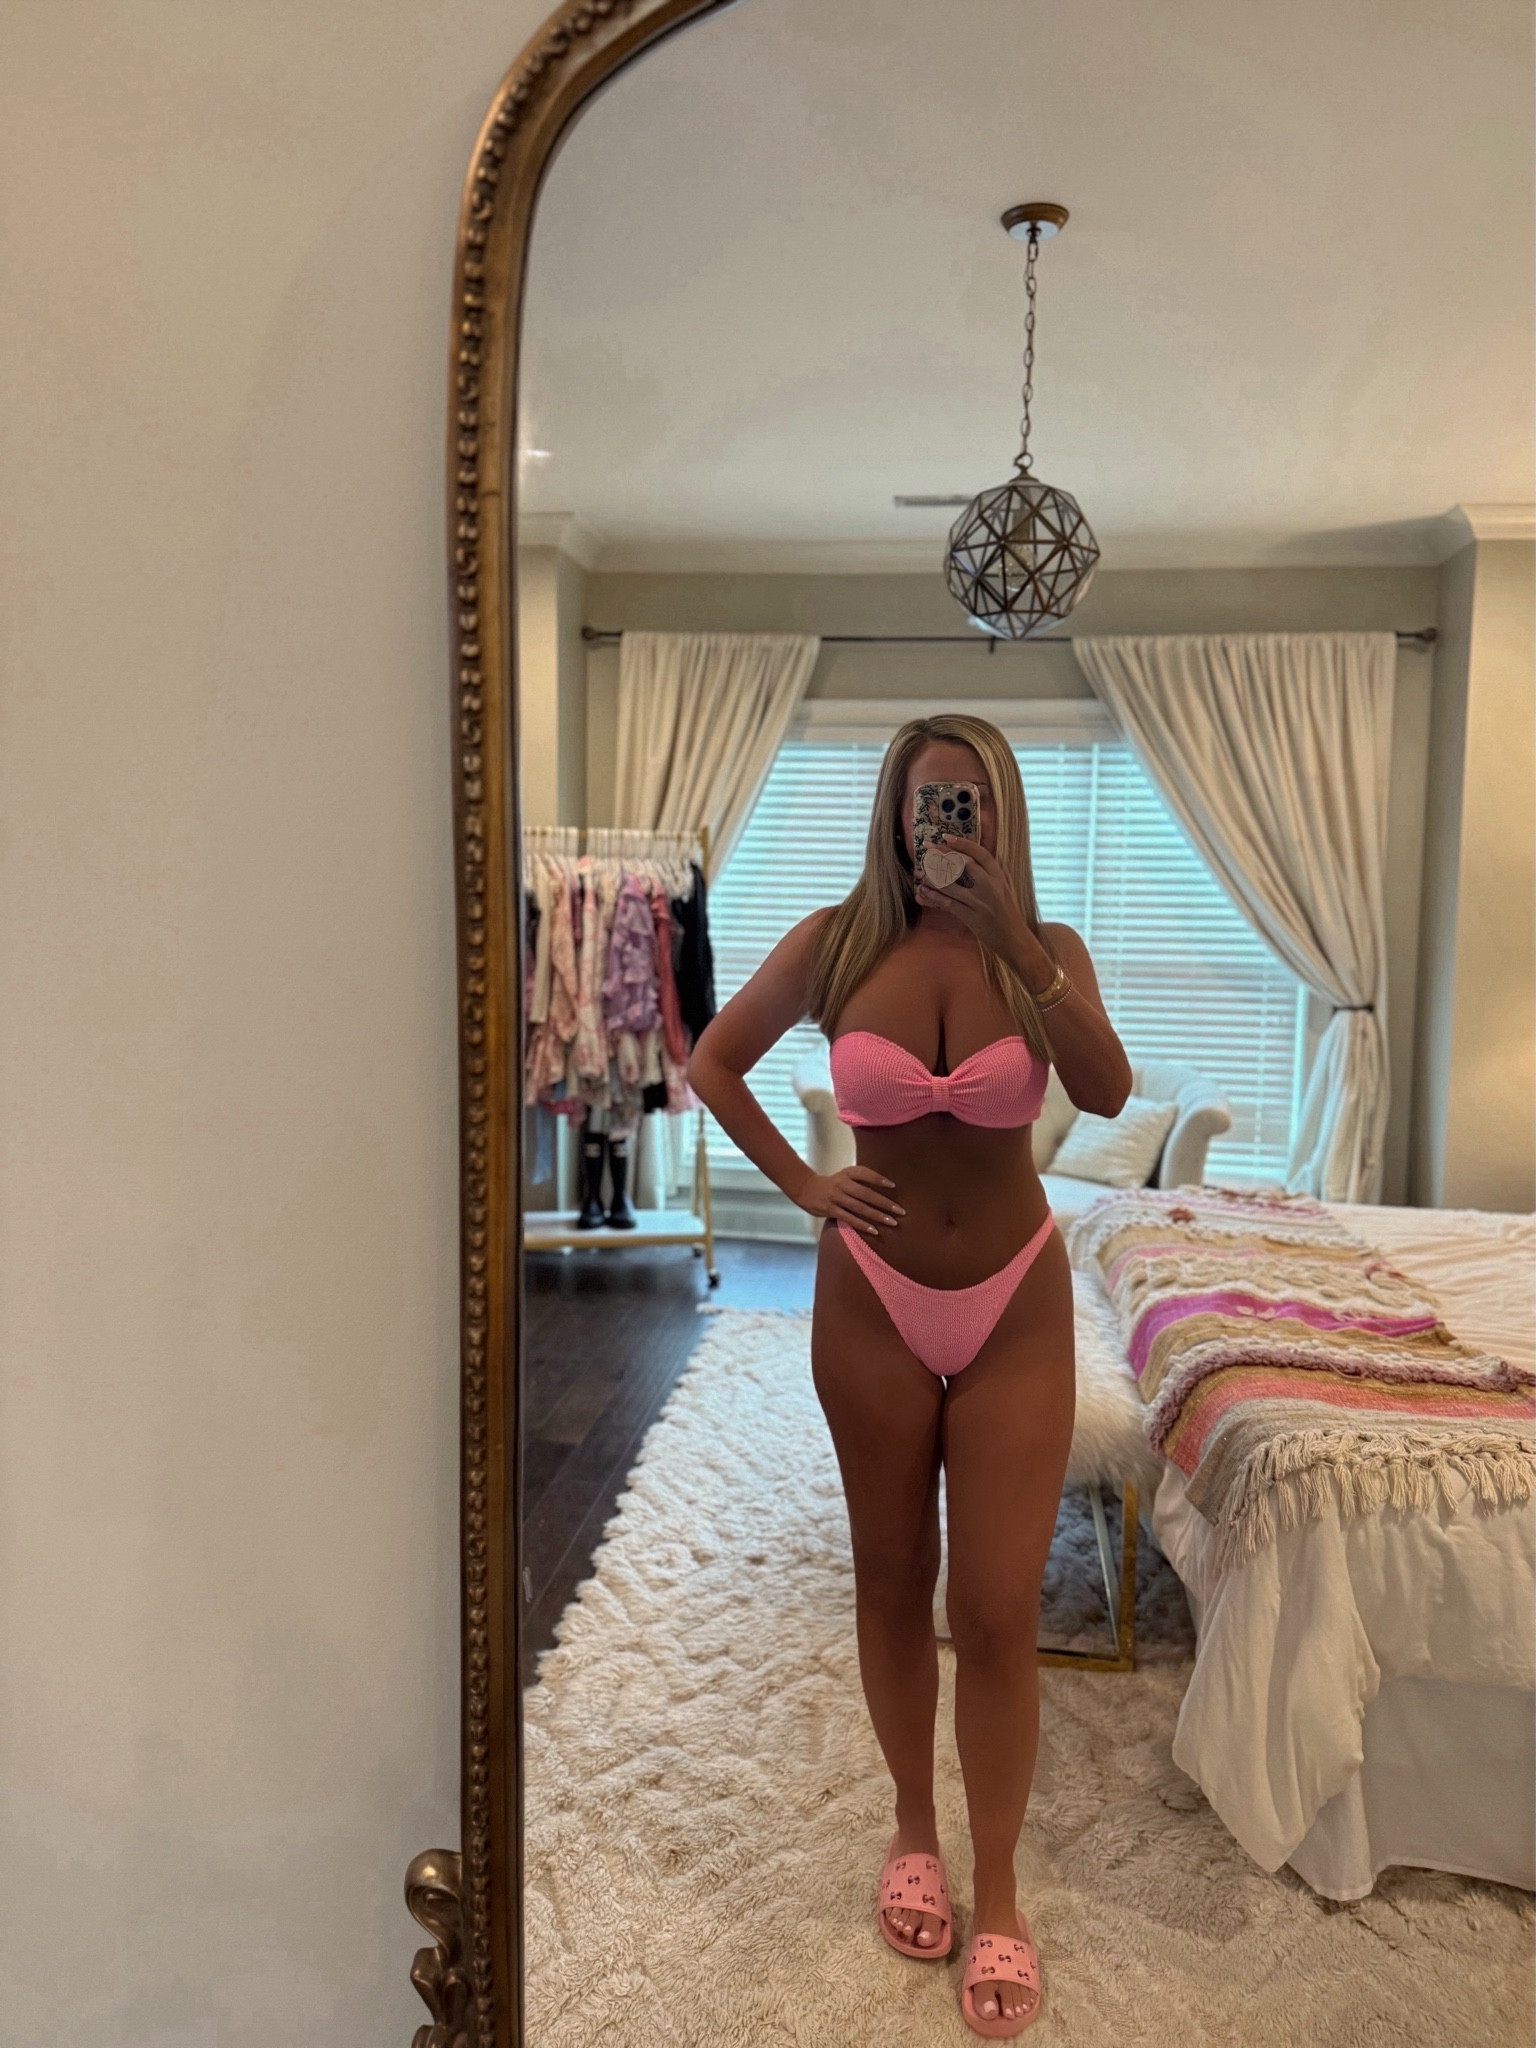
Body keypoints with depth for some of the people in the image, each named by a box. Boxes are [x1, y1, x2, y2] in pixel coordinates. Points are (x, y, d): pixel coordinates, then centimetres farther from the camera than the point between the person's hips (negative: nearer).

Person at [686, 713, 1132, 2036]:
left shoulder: (1046, 950, -5)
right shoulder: (836, 943, -7)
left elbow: (1109, 1093, -22)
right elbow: (714, 1062, 5)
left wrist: (1009, 932, -28)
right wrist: (801, 1184, -3)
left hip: (1014, 1306, 0)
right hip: (873, 1303, 1)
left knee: (998, 1610, 2)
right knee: (893, 1582, 15)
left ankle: (999, 1899, 23)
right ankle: (914, 1834, 38)